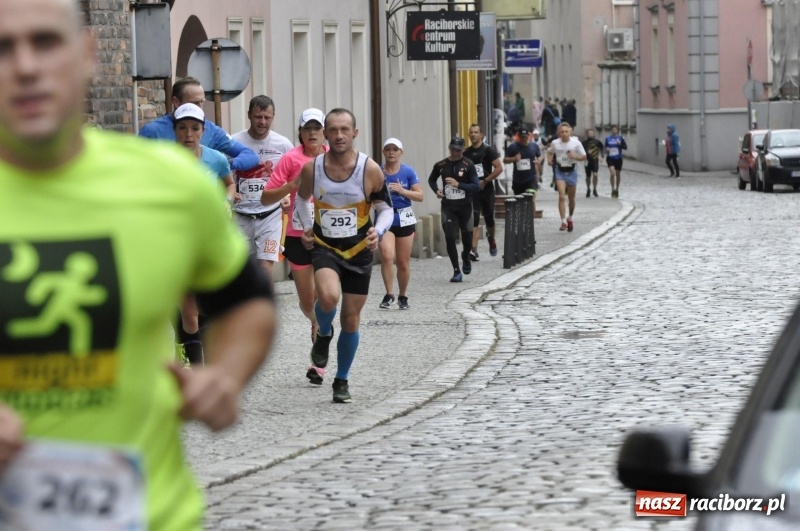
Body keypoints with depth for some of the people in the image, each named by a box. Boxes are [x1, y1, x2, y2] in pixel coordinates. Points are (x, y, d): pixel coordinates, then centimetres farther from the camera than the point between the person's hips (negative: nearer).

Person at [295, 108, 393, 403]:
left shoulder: (370, 170, -12)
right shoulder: (311, 169, -7)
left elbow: (386, 208, -1)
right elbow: (302, 198, 14)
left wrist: (378, 231, -20)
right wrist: (307, 227, 0)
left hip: (358, 251, 1)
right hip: (324, 247, 0)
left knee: (351, 320, 6)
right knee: (328, 296, -30)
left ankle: (342, 380, 27)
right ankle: (323, 335, 5)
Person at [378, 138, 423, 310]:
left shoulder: (408, 172, 0)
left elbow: (419, 195, -1)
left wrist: (402, 190, -15)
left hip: (404, 219, 1)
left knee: (403, 262, 6)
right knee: (387, 256, -21)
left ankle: (402, 297, 23)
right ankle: (389, 294, -12)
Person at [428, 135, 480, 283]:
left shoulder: (468, 165, -7)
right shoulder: (441, 165, 1)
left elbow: (476, 186, -11)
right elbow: (431, 179, 20)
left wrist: (458, 184, -24)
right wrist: (436, 190, 0)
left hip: (464, 206, -1)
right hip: (448, 206, 1)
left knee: (467, 238, 6)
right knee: (450, 238, -8)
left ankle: (466, 256, 41)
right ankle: (456, 272, 1)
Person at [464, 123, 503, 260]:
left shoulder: (488, 150, -5)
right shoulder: (466, 153, 4)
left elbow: (499, 168, -10)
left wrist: (485, 181, -15)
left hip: (486, 189, -1)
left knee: (489, 218, 12)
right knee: (473, 220, -10)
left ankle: (491, 240, 42)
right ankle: (474, 250, -16)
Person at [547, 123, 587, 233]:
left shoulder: (576, 143, -7)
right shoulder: (555, 143, -4)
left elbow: (584, 157, -1)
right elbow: (550, 152, 17)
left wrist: (575, 156, -20)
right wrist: (549, 159, -4)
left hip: (572, 171, 1)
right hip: (560, 171, -1)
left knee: (571, 198, 14)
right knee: (561, 197, -16)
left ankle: (570, 218, 38)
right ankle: (563, 221, -17)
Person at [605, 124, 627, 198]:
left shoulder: (620, 138, -3)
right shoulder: (608, 138, 0)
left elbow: (625, 147, -5)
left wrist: (620, 144, -23)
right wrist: (606, 150, -11)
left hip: (618, 158, 1)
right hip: (610, 158, -1)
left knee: (618, 175, 12)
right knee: (612, 173, -19)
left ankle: (617, 190, 30)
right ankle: (613, 189, -9)